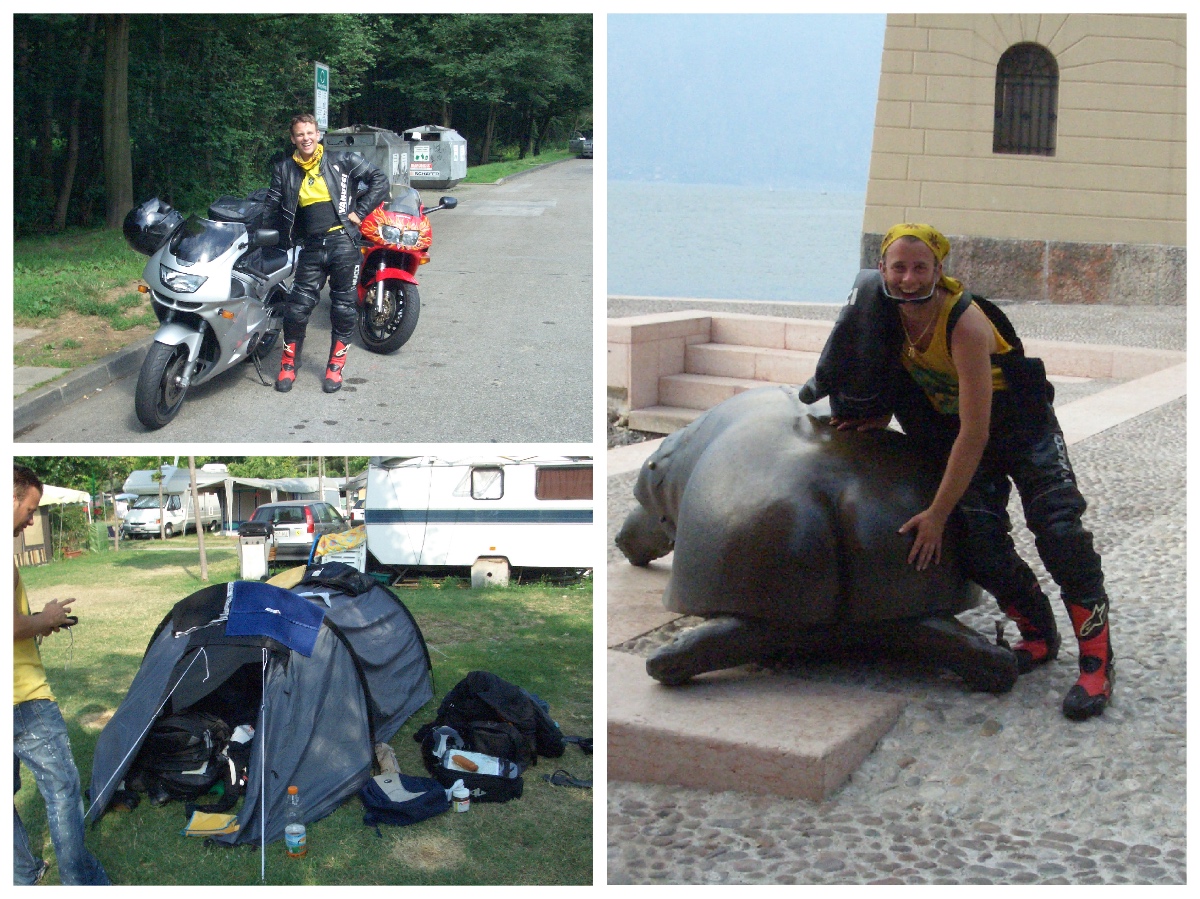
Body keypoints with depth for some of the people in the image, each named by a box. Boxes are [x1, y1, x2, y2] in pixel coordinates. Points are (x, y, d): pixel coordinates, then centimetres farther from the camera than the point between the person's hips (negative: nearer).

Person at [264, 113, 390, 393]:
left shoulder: (342, 161, 4)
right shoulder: (284, 170, 11)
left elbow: (380, 180, 4)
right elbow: (272, 208, 13)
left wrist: (359, 212, -3)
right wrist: (283, 235, 1)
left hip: (343, 241, -2)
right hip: (311, 247, 2)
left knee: (343, 308, 3)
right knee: (298, 307, -4)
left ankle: (336, 366, 16)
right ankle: (289, 365, 12)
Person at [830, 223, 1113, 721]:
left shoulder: (965, 324, -33)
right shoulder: (887, 316, -14)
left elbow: (975, 434, -32)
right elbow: (897, 371, 11)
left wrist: (937, 513, -29)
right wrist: (875, 415, -10)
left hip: (1021, 425, -5)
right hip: (958, 431, 5)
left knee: (1058, 530, -20)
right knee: (978, 540, -10)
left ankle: (1096, 660, -12)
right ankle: (1039, 634, 14)